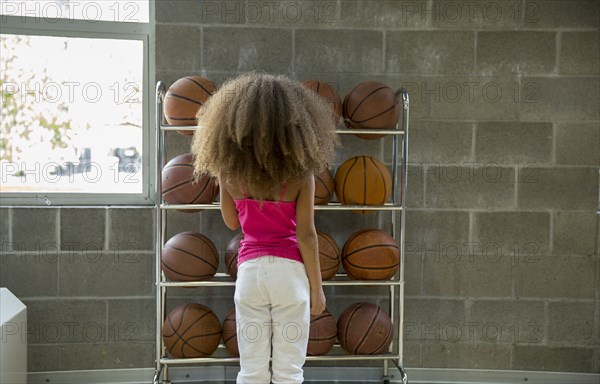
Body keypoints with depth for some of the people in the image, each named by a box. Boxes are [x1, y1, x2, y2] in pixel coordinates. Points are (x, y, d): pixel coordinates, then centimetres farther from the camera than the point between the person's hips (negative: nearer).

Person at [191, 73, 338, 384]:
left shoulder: (229, 171, -3)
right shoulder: (299, 171, -10)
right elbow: (305, 235, -8)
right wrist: (317, 286, 1)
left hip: (250, 268, 2)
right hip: (289, 271, -2)